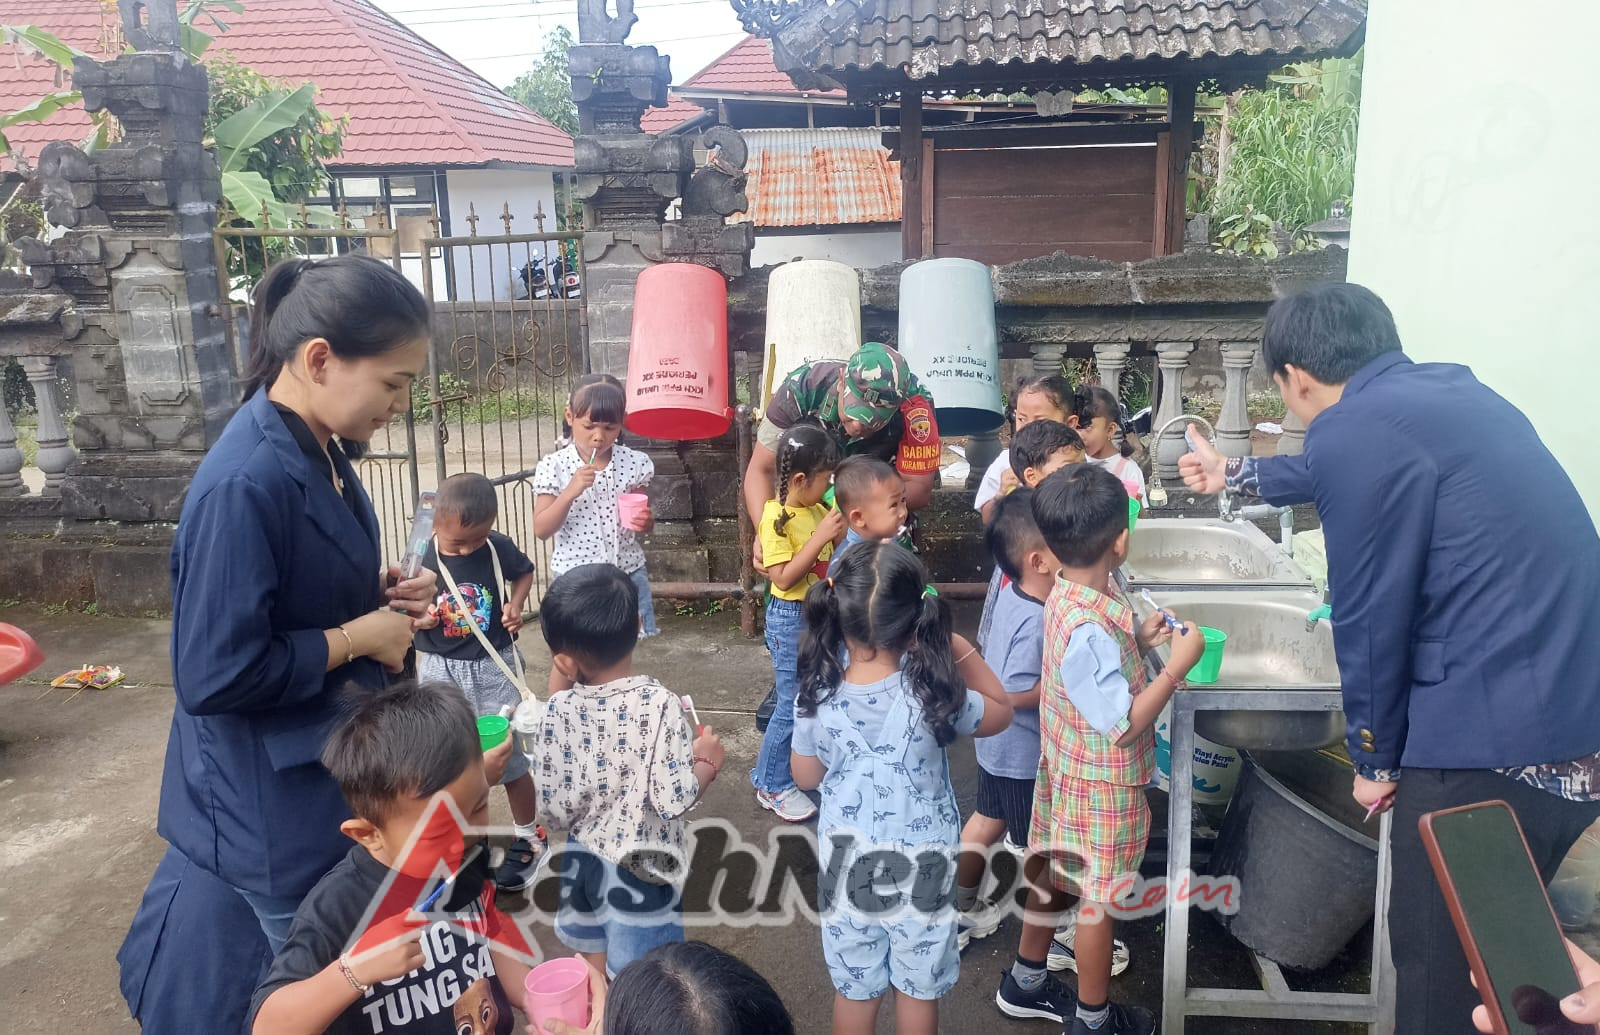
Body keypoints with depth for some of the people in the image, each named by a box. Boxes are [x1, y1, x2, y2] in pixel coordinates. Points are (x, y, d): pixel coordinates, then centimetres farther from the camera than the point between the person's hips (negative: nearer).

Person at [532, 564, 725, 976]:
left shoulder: (559, 711, -14)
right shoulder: (661, 705, -23)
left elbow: (553, 808, -8)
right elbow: (674, 799, -25)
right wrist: (707, 762, -7)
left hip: (584, 860, 4)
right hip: (639, 872, -4)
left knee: (597, 979, 25)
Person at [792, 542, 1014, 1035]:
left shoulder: (817, 696, -17)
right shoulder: (931, 696, -24)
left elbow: (806, 776, -1)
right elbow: (1000, 712, -4)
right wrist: (959, 649, -9)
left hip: (847, 867, 2)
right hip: (921, 868, -2)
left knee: (854, 988, 21)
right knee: (919, 987, 21)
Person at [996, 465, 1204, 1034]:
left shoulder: (1068, 595, -5)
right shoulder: (1088, 628, -33)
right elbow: (1123, 725, -28)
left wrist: (1137, 641, 2)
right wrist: (1178, 665, -23)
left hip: (1067, 769, 8)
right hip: (1102, 785, -8)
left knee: (1054, 873, 24)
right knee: (1098, 898, 11)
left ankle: (1025, 982, 43)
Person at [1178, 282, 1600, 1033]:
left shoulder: (1353, 429, -14)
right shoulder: (1450, 391, 14)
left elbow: (1369, 618, -11)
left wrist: (1373, 756, 3)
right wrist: (1238, 475, 49)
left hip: (1494, 742, -8)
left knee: (1438, 962, 9)